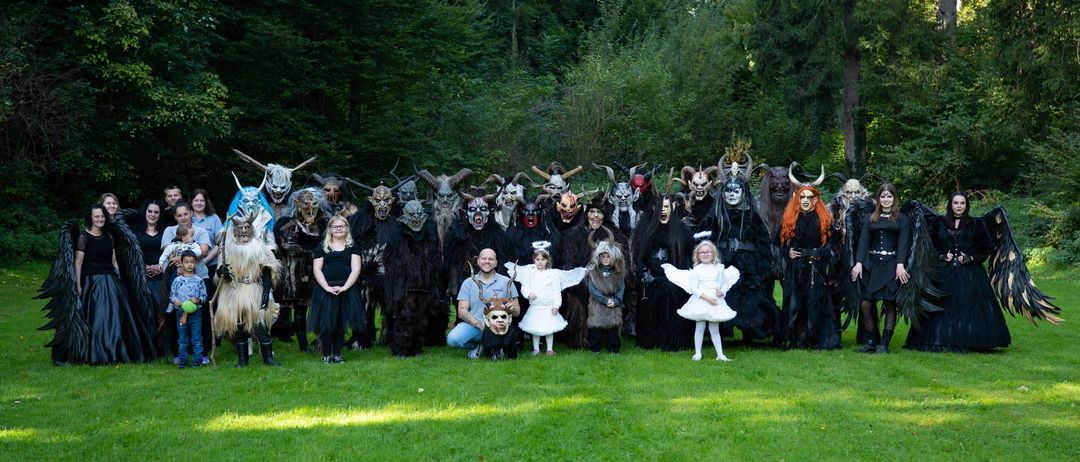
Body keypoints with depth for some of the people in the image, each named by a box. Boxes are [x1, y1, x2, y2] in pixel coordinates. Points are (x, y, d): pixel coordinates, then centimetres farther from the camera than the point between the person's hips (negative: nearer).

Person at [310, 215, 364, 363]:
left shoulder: (353, 247, 10)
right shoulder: (322, 247, 9)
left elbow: (356, 269, 1)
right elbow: (317, 269, 2)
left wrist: (344, 287, -12)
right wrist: (327, 287, -11)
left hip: (346, 290, 1)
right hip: (326, 290, -1)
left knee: (341, 323, 3)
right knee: (326, 323, -4)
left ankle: (337, 354, 11)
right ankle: (326, 354, 5)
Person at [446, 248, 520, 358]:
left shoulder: (506, 282, 7)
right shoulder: (468, 283, 8)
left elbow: (517, 312, 7)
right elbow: (462, 311, 1)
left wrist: (513, 308, -19)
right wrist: (479, 324, -16)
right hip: (473, 325, 1)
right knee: (452, 339, -29)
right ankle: (477, 345, 5)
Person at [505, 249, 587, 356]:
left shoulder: (553, 274, -2)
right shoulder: (530, 273, 3)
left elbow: (557, 291, -3)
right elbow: (524, 287, 3)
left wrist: (556, 305, -9)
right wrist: (529, 293, -18)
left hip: (549, 307, -2)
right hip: (534, 307, 2)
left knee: (549, 329, 3)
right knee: (534, 329, 8)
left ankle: (550, 349, 15)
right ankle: (536, 349, 19)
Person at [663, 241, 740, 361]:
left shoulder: (719, 268, 5)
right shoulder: (697, 269, -3)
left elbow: (725, 284, 9)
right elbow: (693, 288, -8)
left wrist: (722, 291, -13)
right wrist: (706, 297, -18)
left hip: (716, 301, 2)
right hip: (700, 301, -2)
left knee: (714, 329, 7)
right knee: (700, 328, 3)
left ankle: (720, 354, 10)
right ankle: (697, 353, 11)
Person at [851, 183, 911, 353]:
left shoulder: (902, 219, 8)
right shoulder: (870, 219, 15)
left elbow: (903, 243, -2)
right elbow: (863, 242, 8)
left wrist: (900, 265, -14)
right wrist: (858, 263, -5)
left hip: (891, 266, -2)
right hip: (871, 265, 2)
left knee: (890, 304, -4)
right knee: (866, 304, -7)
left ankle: (884, 344, 1)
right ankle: (870, 341, 2)